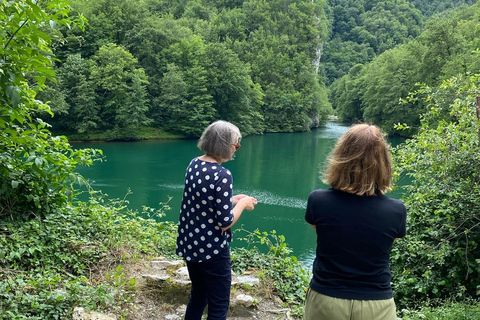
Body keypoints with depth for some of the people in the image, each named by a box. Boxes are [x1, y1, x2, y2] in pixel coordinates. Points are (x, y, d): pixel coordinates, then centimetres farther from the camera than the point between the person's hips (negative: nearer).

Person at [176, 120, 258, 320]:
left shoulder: (193, 164, 1)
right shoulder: (222, 175, -23)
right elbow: (225, 222, -21)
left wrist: (231, 199, 10)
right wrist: (242, 203, -5)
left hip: (190, 244, 8)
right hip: (211, 249, -8)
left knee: (198, 296, 24)